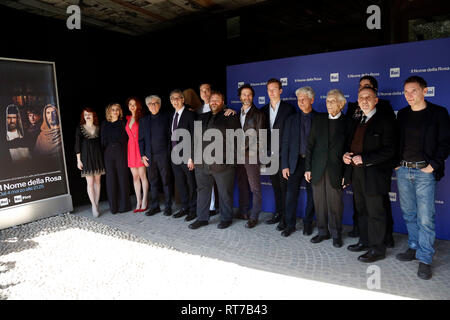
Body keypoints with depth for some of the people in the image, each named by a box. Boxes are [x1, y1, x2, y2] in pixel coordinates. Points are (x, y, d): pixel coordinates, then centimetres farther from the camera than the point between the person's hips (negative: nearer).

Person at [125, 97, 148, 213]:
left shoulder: (141, 118, -3)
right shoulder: (127, 119, 14)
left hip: (140, 148, -6)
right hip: (131, 148, 6)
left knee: (142, 175, -3)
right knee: (135, 176, 7)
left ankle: (144, 202, 5)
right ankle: (138, 202, 14)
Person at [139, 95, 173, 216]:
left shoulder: (167, 117, 4)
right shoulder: (143, 120, 14)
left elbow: (170, 136, -1)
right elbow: (141, 139, 13)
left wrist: (169, 152, -9)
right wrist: (142, 155, 4)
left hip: (163, 155, -3)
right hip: (149, 156, 3)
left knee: (166, 181, 2)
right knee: (153, 182, 9)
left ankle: (168, 207, 11)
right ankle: (155, 206, 19)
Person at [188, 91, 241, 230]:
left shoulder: (231, 117, 3)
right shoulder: (202, 118, 17)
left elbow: (235, 139, 0)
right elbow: (196, 138, 20)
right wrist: (195, 156, 12)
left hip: (222, 163, -5)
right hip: (202, 163, 5)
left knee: (225, 192, 5)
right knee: (203, 191, 11)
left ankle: (226, 218, 21)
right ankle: (202, 218, 24)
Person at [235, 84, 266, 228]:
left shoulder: (258, 114, -2)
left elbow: (258, 136, -8)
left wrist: (245, 146, -11)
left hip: (251, 153, -5)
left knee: (255, 187, -3)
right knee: (242, 185, 11)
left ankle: (254, 217, 4)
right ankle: (243, 212, 22)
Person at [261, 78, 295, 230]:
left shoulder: (289, 109, -3)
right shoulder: (263, 110, 12)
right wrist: (266, 152, 7)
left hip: (283, 154, -5)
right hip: (270, 155, 5)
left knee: (284, 186, -2)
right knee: (275, 186, 13)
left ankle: (285, 217, 8)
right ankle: (278, 213, 25)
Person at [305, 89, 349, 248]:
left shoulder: (347, 123, 1)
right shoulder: (319, 119, 9)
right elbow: (310, 144, 7)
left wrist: (346, 174, -8)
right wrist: (308, 167, 2)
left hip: (335, 171, -3)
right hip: (318, 169, 3)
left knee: (335, 204, 3)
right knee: (319, 202, 10)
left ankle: (336, 234, 21)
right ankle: (323, 232, 25)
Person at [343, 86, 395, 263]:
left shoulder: (384, 121, -9)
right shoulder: (356, 122, 15)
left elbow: (389, 150, -15)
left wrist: (364, 159, -20)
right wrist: (346, 154, 0)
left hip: (373, 174, -7)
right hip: (356, 174, 8)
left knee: (376, 213, 2)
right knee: (362, 210, 18)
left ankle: (377, 249, 15)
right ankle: (364, 241, 33)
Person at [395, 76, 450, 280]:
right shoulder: (402, 114, 12)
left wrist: (433, 165, -10)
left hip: (424, 171, -4)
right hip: (403, 171, 5)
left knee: (425, 218, -4)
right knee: (409, 214, 13)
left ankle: (424, 259, 8)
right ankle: (414, 248, 28)